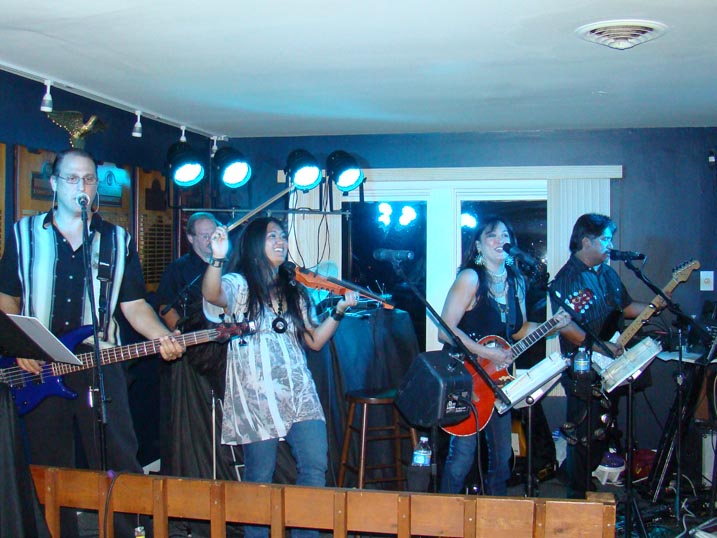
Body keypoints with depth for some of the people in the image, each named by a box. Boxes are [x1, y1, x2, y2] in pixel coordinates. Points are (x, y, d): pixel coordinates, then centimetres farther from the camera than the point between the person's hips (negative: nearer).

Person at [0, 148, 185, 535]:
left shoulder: (118, 241, 8)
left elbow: (133, 304, 6)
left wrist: (162, 337, -12)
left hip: (100, 367, 0)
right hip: (38, 369, 1)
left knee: (119, 466, -2)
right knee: (50, 471, 7)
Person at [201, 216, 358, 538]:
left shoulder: (294, 291, 18)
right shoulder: (239, 284, 0)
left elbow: (315, 341, 15)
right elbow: (212, 295, -25)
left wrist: (338, 311, 2)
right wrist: (217, 259, -42)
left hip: (299, 393, 5)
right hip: (256, 396, -4)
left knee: (315, 465, -6)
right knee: (260, 476, 1)